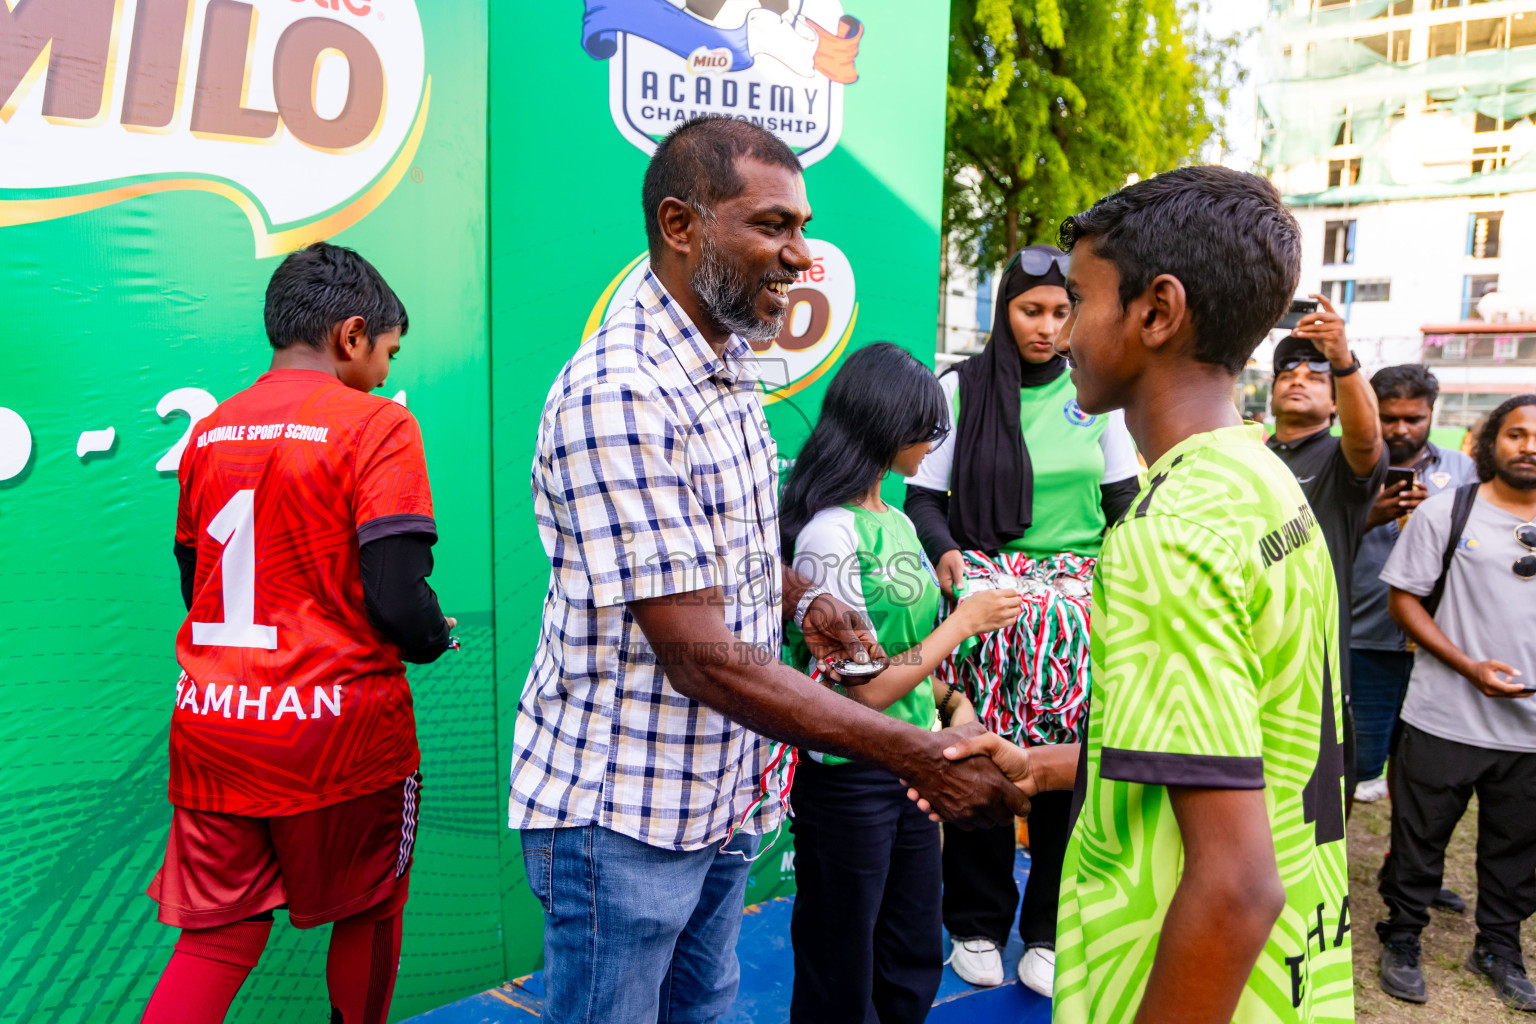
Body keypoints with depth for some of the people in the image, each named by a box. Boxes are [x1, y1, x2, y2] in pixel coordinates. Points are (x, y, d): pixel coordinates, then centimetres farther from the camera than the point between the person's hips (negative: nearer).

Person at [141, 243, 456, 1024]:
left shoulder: (208, 431, 7)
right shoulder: (375, 426, -13)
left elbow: (195, 584, 15)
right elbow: (398, 602, -20)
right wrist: (435, 637, 0)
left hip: (209, 727, 5)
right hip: (337, 733, -5)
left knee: (216, 936, 16)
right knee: (367, 915, 19)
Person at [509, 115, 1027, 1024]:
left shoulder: (726, 365, 6)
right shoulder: (618, 394, -25)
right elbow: (702, 658, -27)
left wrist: (801, 600, -2)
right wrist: (918, 756, -26)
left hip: (725, 798, 8)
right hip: (622, 814, -8)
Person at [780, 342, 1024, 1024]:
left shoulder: (896, 522, 7)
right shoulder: (831, 533, -20)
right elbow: (865, 689, -21)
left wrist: (952, 700, 1)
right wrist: (964, 621, -13)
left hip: (909, 772, 8)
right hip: (848, 781, -8)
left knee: (914, 969, 20)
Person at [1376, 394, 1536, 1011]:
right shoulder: (1448, 510, -4)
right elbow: (1404, 600, -5)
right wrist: (1472, 668, -14)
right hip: (1446, 719, -3)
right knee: (1420, 837, 9)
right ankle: (1401, 941, 27)